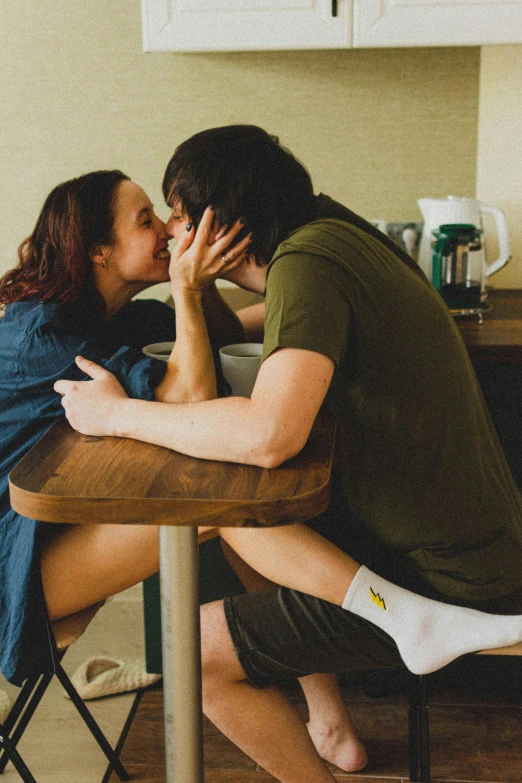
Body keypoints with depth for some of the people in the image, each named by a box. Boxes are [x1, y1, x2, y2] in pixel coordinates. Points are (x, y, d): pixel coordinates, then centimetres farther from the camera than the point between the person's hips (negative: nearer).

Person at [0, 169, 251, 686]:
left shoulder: (109, 313, 6)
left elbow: (228, 338, 11)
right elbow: (189, 395, -28)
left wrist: (201, 281, -6)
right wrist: (186, 288, -21)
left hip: (70, 517, 9)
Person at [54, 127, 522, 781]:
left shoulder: (305, 263, -21)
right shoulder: (335, 238, 7)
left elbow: (268, 435, -35)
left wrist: (118, 415, -21)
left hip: (448, 577, -10)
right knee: (241, 523, 25)